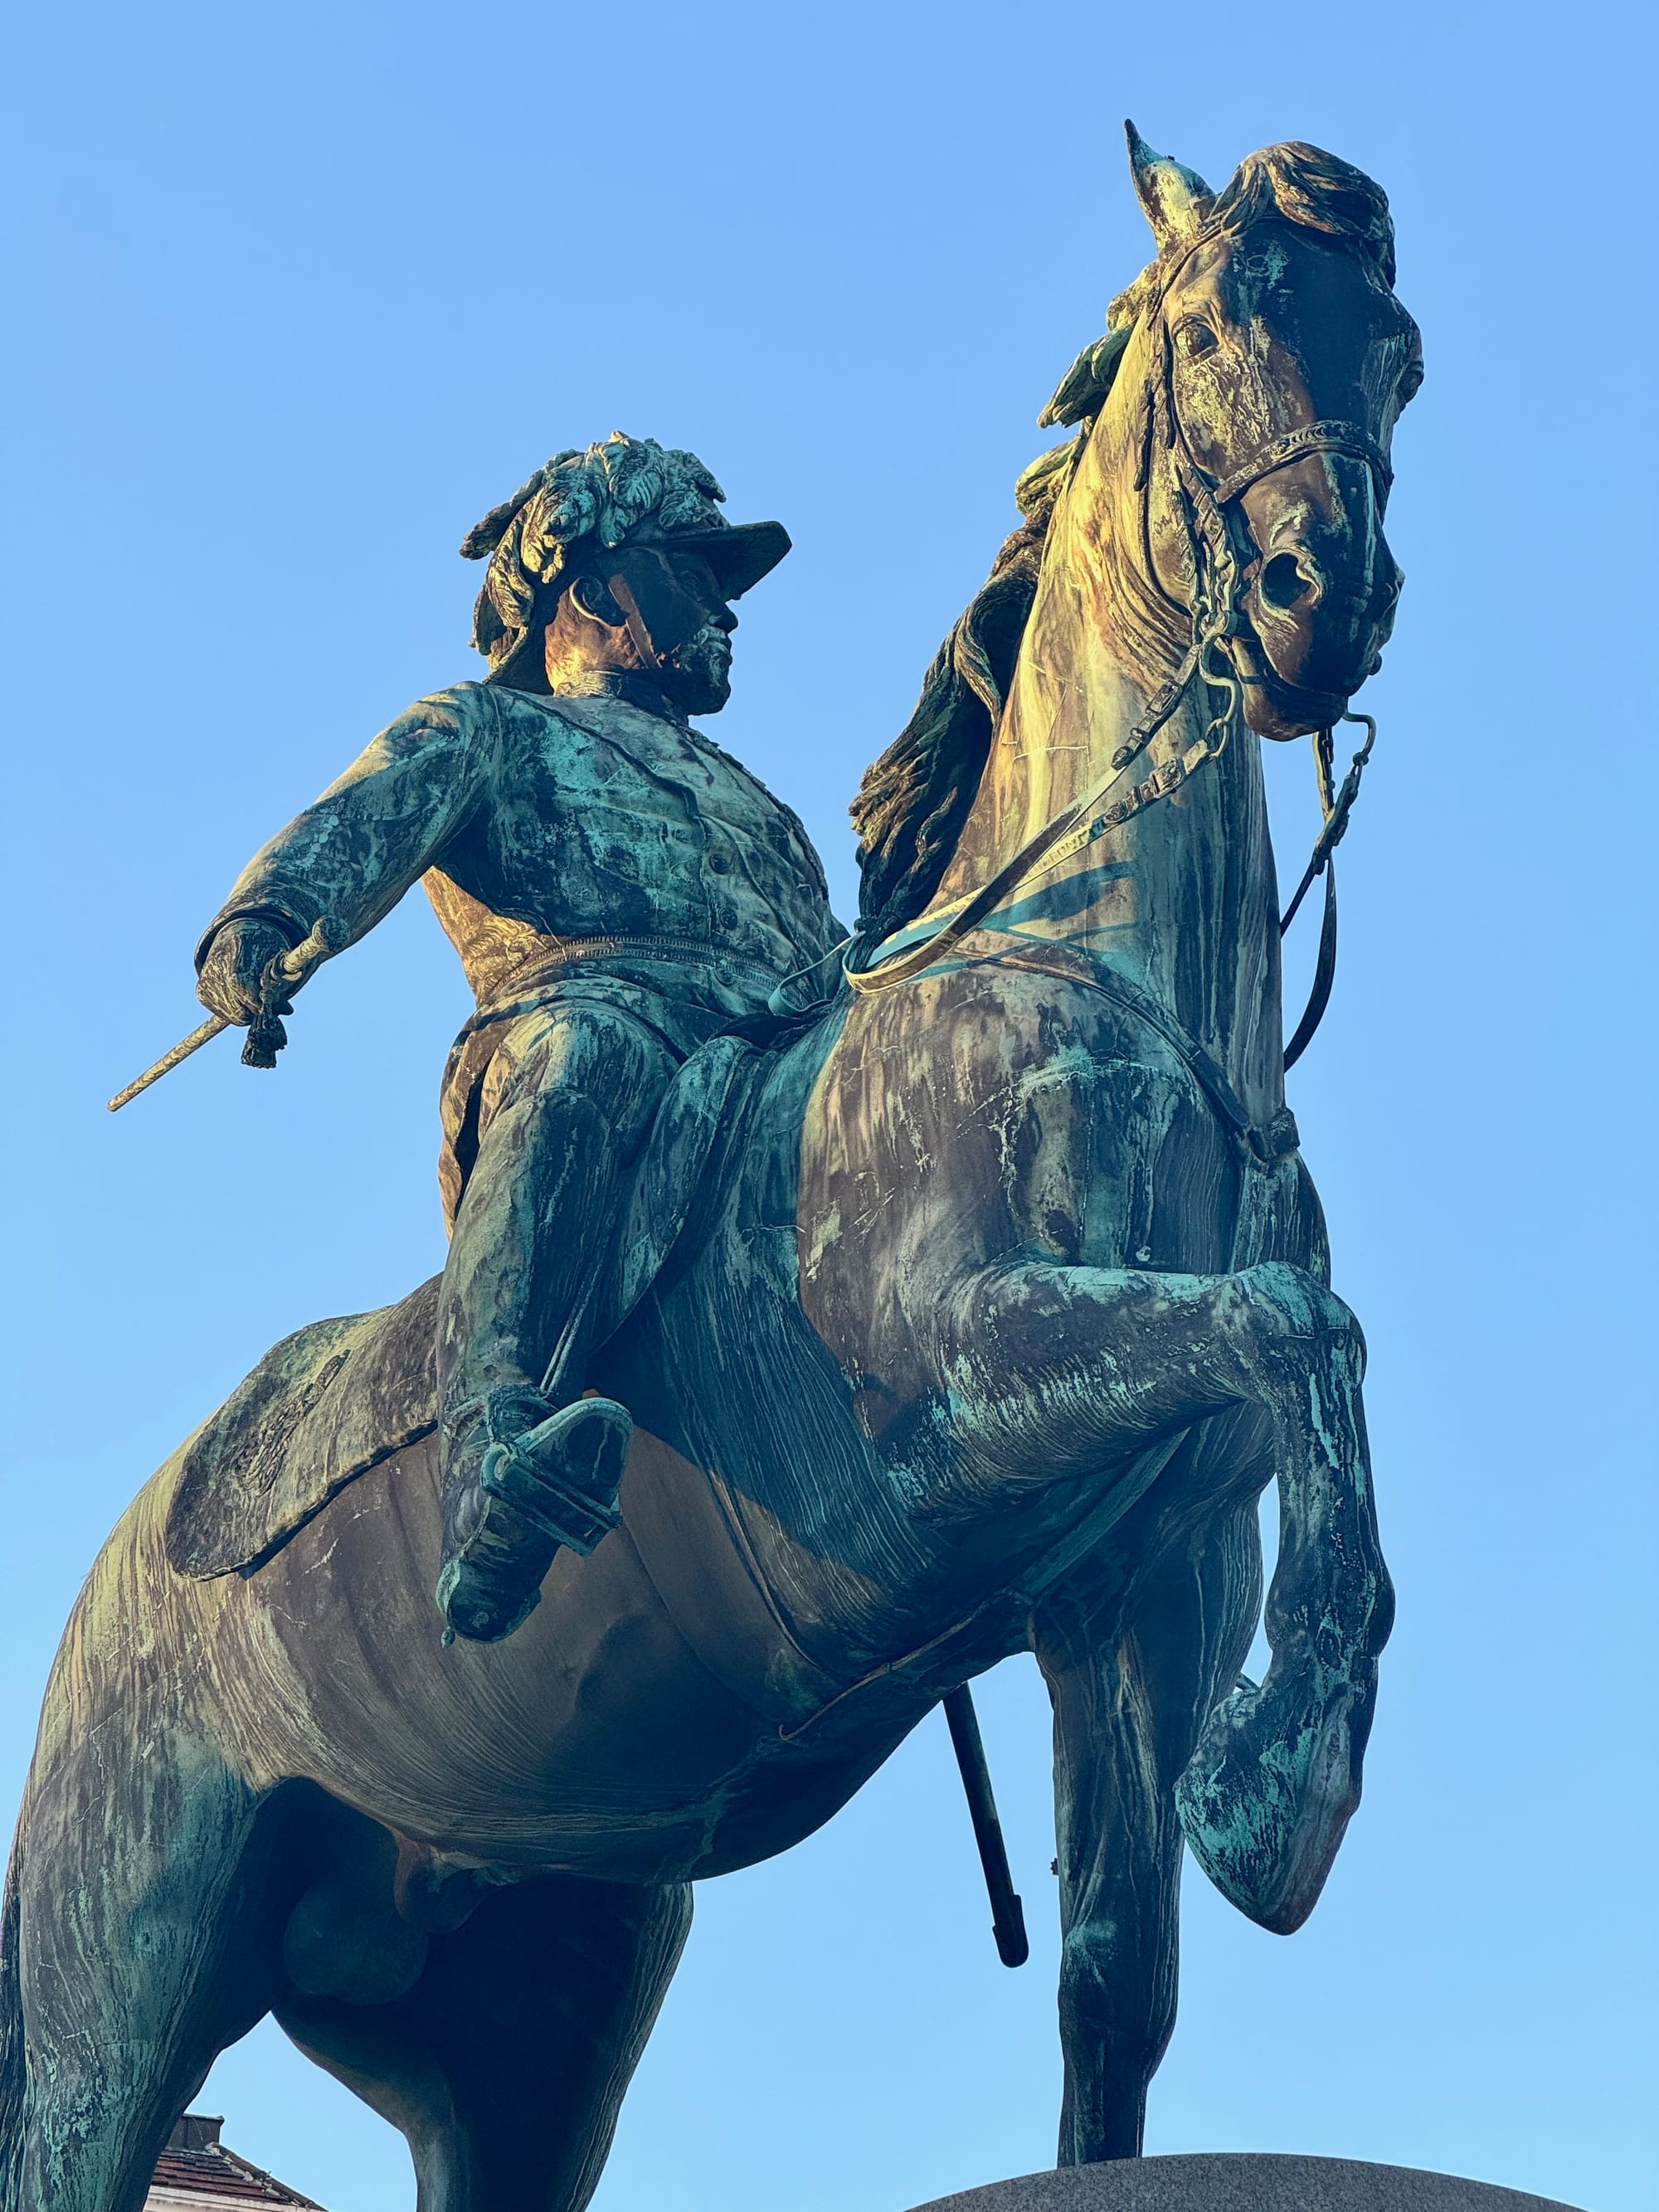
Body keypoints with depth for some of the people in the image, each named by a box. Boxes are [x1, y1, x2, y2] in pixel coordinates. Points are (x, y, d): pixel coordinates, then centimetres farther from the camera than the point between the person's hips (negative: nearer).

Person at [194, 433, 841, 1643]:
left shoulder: (746, 795, 46)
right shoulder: (487, 729, 25)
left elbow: (841, 960, 39)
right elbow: (361, 823, 3)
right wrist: (261, 922, -19)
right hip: (586, 1002, -8)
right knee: (588, 1056, -41)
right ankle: (494, 1455, -60)